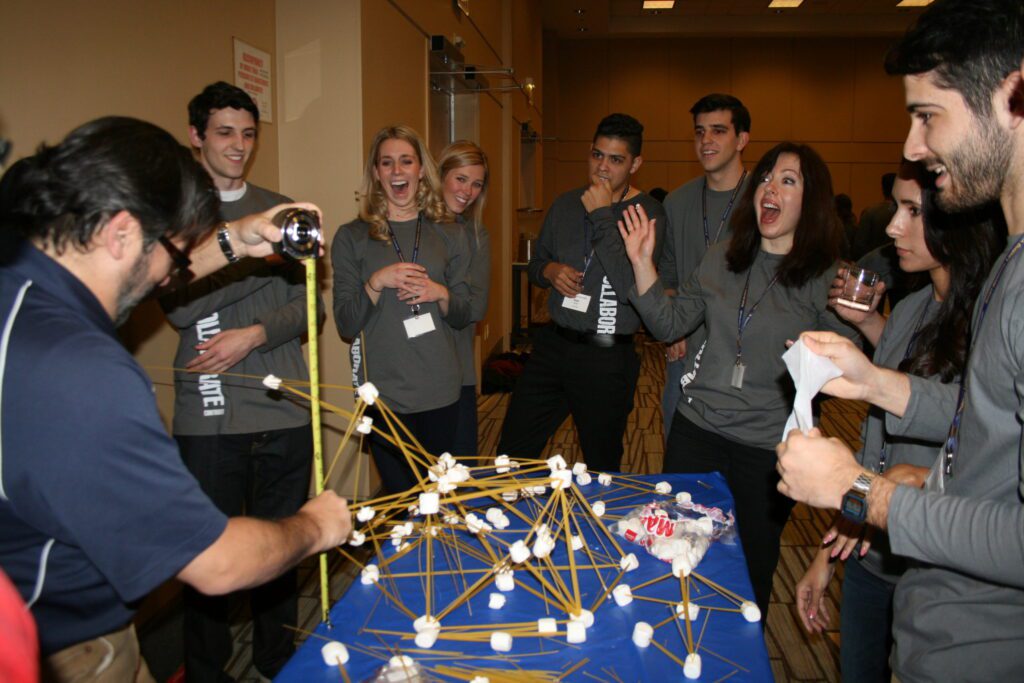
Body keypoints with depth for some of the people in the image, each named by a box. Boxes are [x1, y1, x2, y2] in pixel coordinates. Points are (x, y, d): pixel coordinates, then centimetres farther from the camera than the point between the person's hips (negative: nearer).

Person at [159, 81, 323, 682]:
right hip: (209, 418, -2)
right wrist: (260, 253, -14)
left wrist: (255, 334, -8)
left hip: (285, 412, 3)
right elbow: (180, 307, -11)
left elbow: (307, 306, 8)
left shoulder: (281, 210, 12)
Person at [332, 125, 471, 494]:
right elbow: (345, 325, -2)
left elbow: (463, 316, 11)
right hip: (384, 392, -2)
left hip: (441, 390, 2)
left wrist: (441, 294, -10)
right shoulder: (352, 237, 1)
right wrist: (376, 283, -17)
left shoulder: (448, 234, 8)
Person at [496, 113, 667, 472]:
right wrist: (549, 271, -4)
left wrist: (602, 214, -19)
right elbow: (535, 264, 20)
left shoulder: (647, 212, -10)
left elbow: (634, 287, -23)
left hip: (607, 359, -4)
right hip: (553, 344, 5)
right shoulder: (565, 204, 7)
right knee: (510, 454, 9)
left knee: (601, 467, 14)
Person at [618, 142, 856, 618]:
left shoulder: (828, 279, -8)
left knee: (751, 571, 15)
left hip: (769, 449, -3)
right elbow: (670, 324, 7)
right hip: (697, 428, 4)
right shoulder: (722, 259, 4)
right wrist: (643, 263, -2)